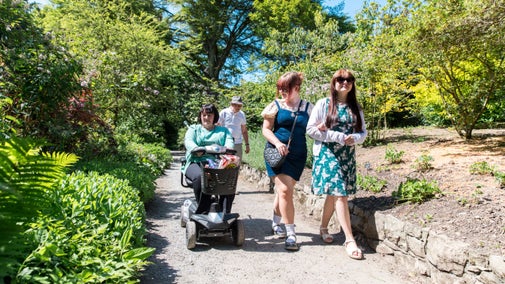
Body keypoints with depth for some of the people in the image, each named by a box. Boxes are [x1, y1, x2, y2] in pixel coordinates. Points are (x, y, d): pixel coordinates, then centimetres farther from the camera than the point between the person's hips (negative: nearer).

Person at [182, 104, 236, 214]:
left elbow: (229, 141, 7)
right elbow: (188, 141, 1)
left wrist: (227, 149, -20)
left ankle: (225, 212, -23)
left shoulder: (223, 130, 26)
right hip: (196, 162, -1)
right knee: (199, 176, -36)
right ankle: (203, 210, -25)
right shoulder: (194, 129, 22)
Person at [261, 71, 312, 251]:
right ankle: (290, 233, -2)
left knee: (284, 190, 10)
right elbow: (266, 129, -1)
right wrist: (277, 143, -17)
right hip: (277, 153, -2)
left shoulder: (308, 107, 6)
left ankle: (276, 223, 35)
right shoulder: (276, 105, 1)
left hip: (297, 155, 2)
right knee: (284, 190, -10)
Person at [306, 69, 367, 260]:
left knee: (333, 194, 10)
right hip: (327, 154, -5)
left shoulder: (356, 108, 11)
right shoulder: (323, 104, -2)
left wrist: (354, 138, -13)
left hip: (348, 156, 5)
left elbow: (363, 132, 11)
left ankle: (323, 228, 30)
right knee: (340, 194, -12)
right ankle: (349, 240, -7)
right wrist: (340, 137, -15)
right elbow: (311, 129, -8)